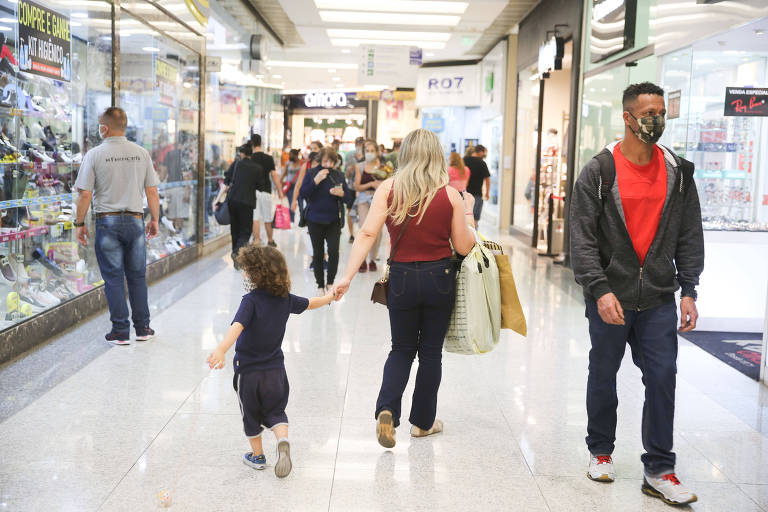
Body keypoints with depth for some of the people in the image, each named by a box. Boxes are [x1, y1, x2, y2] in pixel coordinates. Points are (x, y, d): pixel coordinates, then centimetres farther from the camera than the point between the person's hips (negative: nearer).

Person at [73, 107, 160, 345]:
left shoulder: (94, 155, -7)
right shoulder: (141, 153, 2)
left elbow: (84, 194, -8)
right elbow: (152, 191, 4)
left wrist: (80, 223, 3)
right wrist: (154, 220, 14)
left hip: (107, 221, -3)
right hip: (135, 220, 3)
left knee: (113, 278, 4)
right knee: (137, 276, 12)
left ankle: (121, 332, 7)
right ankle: (142, 328, 17)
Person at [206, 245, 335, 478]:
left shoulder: (251, 300, -19)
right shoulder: (285, 299, -2)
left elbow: (237, 326, -36)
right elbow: (310, 303, 16)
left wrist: (221, 349, -50)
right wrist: (329, 297, 36)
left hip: (248, 370, -4)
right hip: (275, 370, 4)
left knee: (251, 415, 16)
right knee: (275, 413, 16)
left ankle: (257, 455, 29)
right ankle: (283, 441, -10)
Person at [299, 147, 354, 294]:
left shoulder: (339, 175, 4)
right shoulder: (312, 173, -1)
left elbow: (349, 199, 5)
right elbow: (303, 194, -9)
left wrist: (342, 194, -17)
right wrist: (315, 181, -19)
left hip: (333, 221, 0)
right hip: (315, 220, 0)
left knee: (333, 251, -13)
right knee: (318, 253, 6)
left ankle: (330, 282, 4)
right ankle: (320, 285, 18)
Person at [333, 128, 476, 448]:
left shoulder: (388, 189, -6)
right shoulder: (450, 195, -7)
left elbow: (367, 235, -13)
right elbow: (464, 247, -4)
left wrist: (347, 277, -13)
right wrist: (468, 212, 11)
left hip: (402, 278, 1)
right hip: (440, 278, 0)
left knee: (402, 349, 16)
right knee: (431, 351, 14)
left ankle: (387, 409, -5)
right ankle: (423, 421, 25)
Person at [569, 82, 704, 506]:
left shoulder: (678, 172, 4)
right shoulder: (599, 172, -6)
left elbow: (690, 236, 6)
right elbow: (582, 237, -10)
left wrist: (688, 290, -1)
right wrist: (600, 289, -19)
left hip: (659, 299, 2)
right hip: (609, 298, -2)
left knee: (662, 380, 1)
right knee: (603, 376, 12)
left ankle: (659, 471, 13)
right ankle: (600, 452, 32)